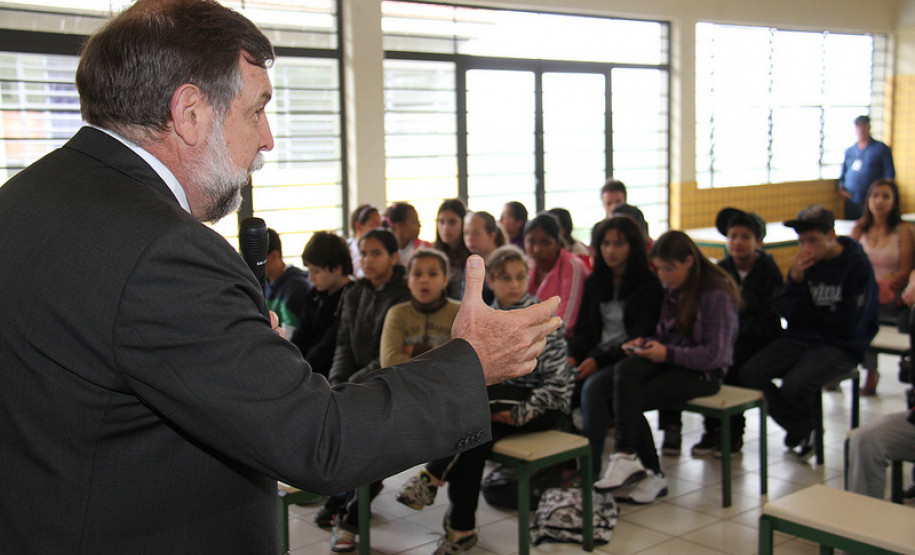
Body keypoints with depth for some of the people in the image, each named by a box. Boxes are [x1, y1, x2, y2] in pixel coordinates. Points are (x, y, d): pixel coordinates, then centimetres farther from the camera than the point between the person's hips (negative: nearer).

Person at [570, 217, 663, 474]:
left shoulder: (649, 285, -3)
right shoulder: (594, 282, 16)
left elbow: (640, 337, -11)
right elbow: (584, 330, 15)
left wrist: (599, 360, -20)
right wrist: (572, 356, -7)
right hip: (599, 355, 5)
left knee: (593, 387, -34)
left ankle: (589, 469, -28)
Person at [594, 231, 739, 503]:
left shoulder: (717, 294, -12)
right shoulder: (673, 289, 11)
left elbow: (714, 355, -16)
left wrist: (667, 353, -19)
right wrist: (644, 342, 1)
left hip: (703, 372, -7)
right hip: (670, 361, 7)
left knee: (627, 399, -24)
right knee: (625, 369, -24)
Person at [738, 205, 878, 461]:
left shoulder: (858, 265, -9)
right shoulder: (804, 263, 4)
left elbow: (850, 326, -11)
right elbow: (791, 316, 1)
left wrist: (810, 320, 3)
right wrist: (795, 279, -13)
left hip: (841, 347, -5)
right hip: (800, 339, 5)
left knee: (794, 386, -31)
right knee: (749, 375, -17)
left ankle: (803, 429, 5)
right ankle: (802, 430, 3)